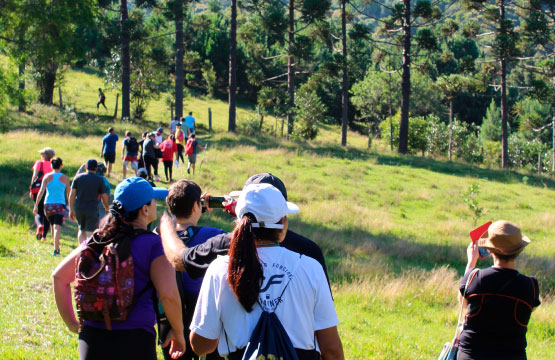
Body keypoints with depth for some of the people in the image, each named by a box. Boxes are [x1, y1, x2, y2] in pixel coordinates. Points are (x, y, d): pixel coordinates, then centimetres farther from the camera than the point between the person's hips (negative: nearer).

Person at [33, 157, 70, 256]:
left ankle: (56, 246, 32)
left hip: (48, 204, 2)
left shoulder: (47, 177, 2)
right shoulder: (65, 178, 2)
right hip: (60, 205, -2)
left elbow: (41, 191, -6)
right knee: (57, 227, -10)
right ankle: (55, 249, -25)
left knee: (52, 226, 22)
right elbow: (68, 195, 8)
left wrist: (36, 205, -6)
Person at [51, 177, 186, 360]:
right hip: (134, 341, -5)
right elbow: (168, 295, -18)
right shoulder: (153, 244, -9)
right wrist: (178, 332, -3)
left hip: (91, 339, 5)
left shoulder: (96, 240, 7)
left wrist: (71, 323, 15)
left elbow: (59, 276, 12)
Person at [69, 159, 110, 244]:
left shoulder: (78, 177, 5)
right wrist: (107, 208, 20)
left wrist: (71, 210, 5)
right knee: (90, 233, 0)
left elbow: (72, 195, 1)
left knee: (82, 230, 21)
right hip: (92, 210, -3)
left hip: (79, 209, 3)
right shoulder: (99, 180, -1)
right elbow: (104, 197, 2)